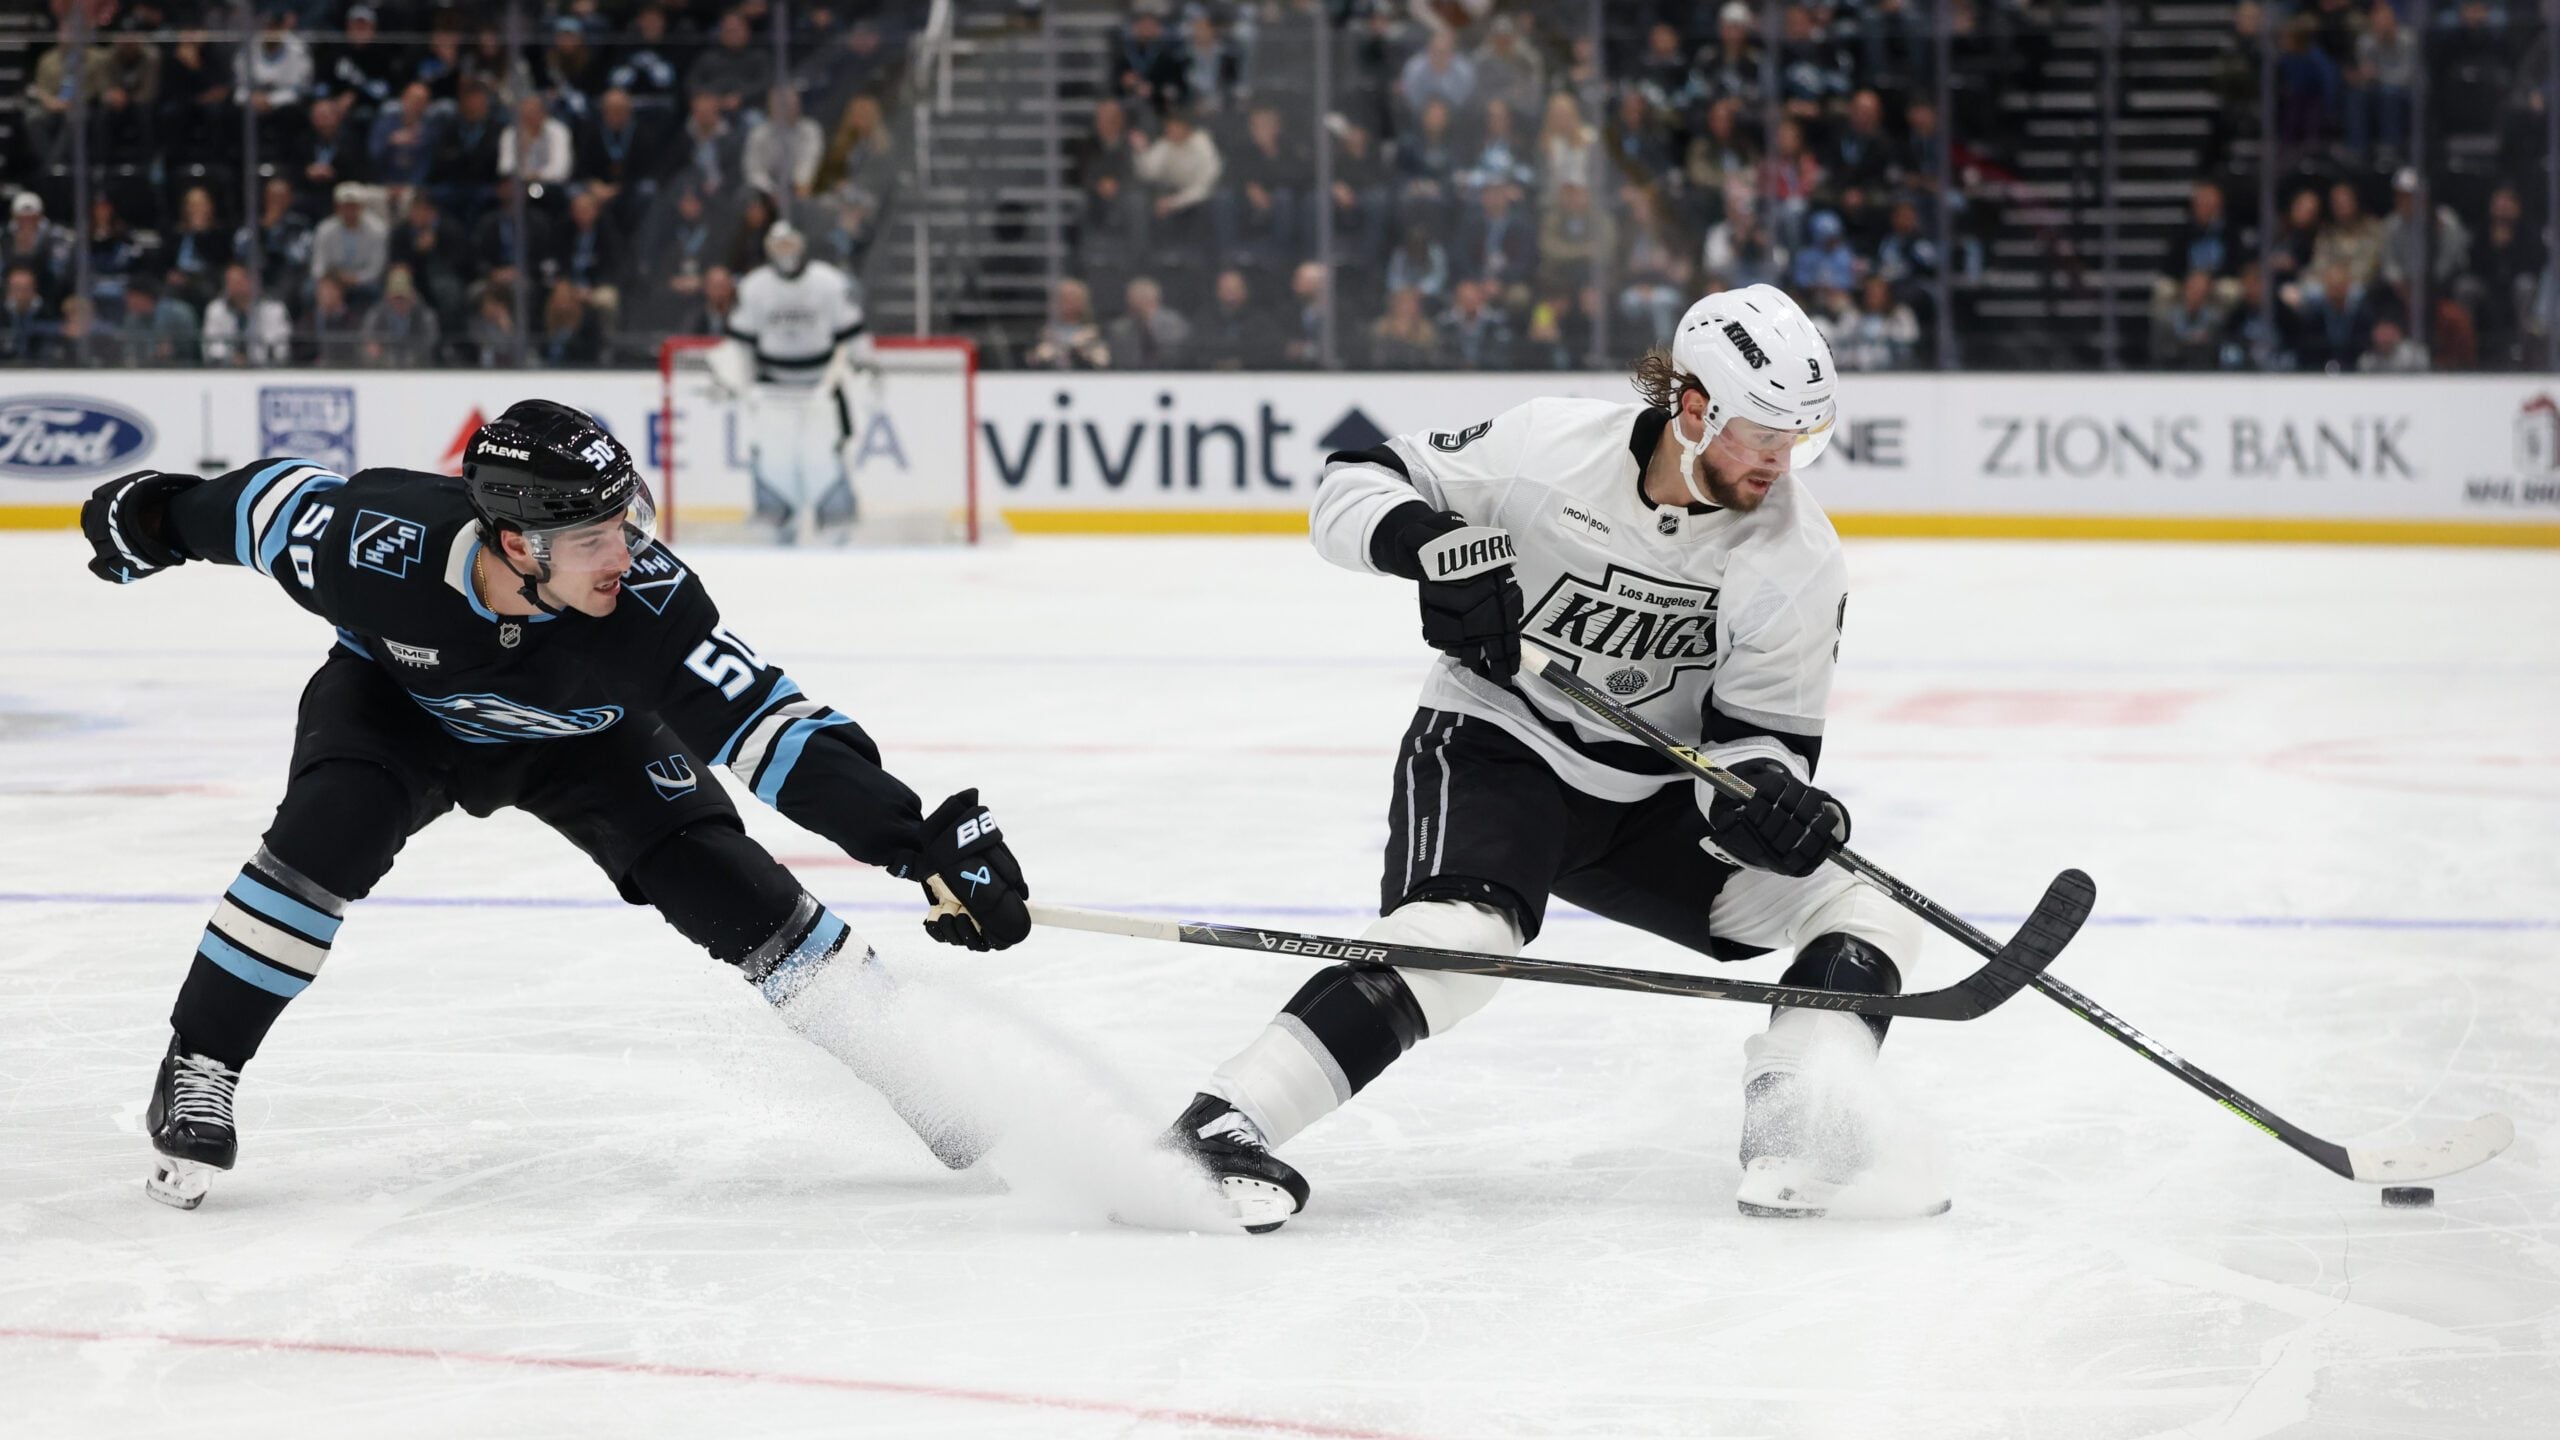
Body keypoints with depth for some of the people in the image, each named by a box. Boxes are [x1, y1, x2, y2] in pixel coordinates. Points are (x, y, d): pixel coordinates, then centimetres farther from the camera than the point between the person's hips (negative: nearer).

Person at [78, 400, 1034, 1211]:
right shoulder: (385, 545, -38)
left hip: (578, 736, 0)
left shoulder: (649, 605, -39)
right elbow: (282, 500, -16)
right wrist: (155, 519, 1)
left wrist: (923, 839, -47)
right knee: (327, 836, -28)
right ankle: (195, 1073, -12)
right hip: (398, 701, 0)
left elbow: (770, 728, -39)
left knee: (721, 885, -14)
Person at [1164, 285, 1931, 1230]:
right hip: (1494, 750, -5)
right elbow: (1357, 485, -9)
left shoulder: (1799, 558, -11)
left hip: (1651, 797, 5)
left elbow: (1756, 733, -6)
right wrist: (1430, 544, -30)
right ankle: (1220, 1126, -33)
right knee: (1458, 935, -33)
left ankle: (1801, 1156, -14)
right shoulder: (1550, 447, -17)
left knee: (1864, 913, -8)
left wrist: (1767, 797, -30)